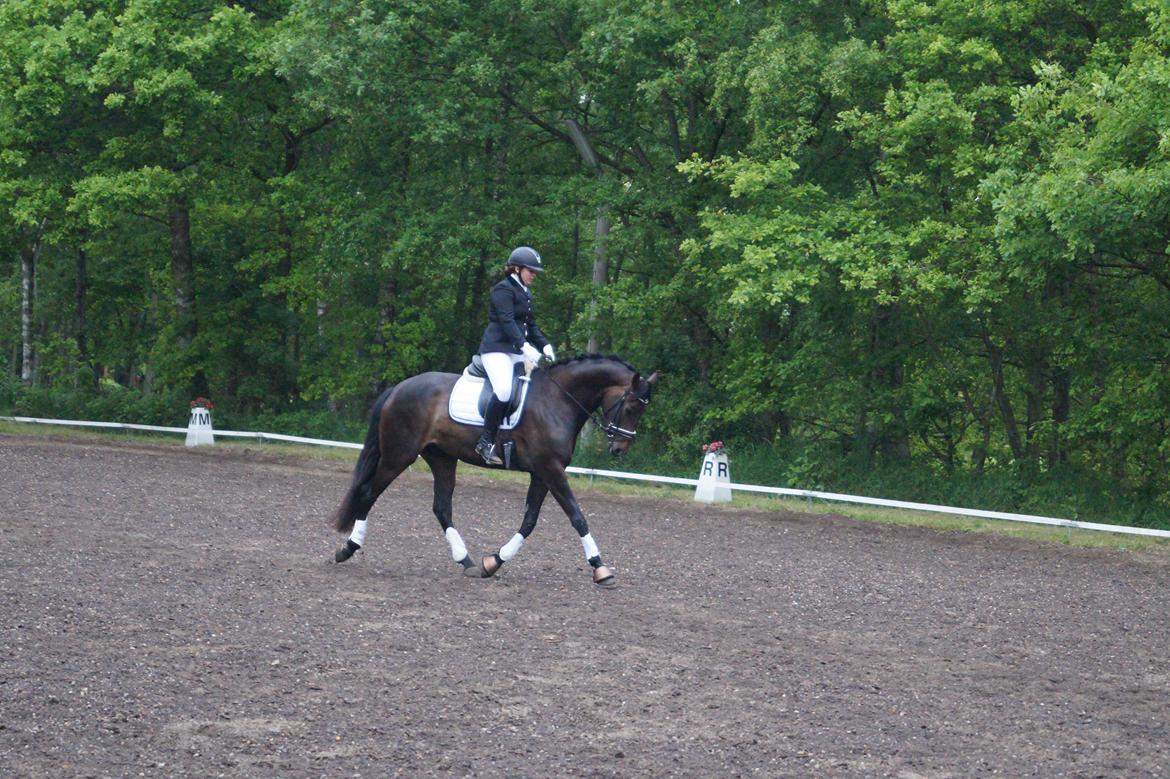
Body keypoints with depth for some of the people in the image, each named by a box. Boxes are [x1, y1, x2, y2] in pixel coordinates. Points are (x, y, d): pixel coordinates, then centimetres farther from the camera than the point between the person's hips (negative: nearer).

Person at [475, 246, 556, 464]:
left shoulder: (526, 294, 20)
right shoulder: (503, 289, -7)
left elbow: (531, 325, 20)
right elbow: (506, 321, -20)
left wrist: (545, 345, 3)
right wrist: (525, 346, -31)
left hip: (517, 350, 10)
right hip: (497, 348, -10)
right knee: (504, 389, -30)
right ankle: (486, 443, -26)